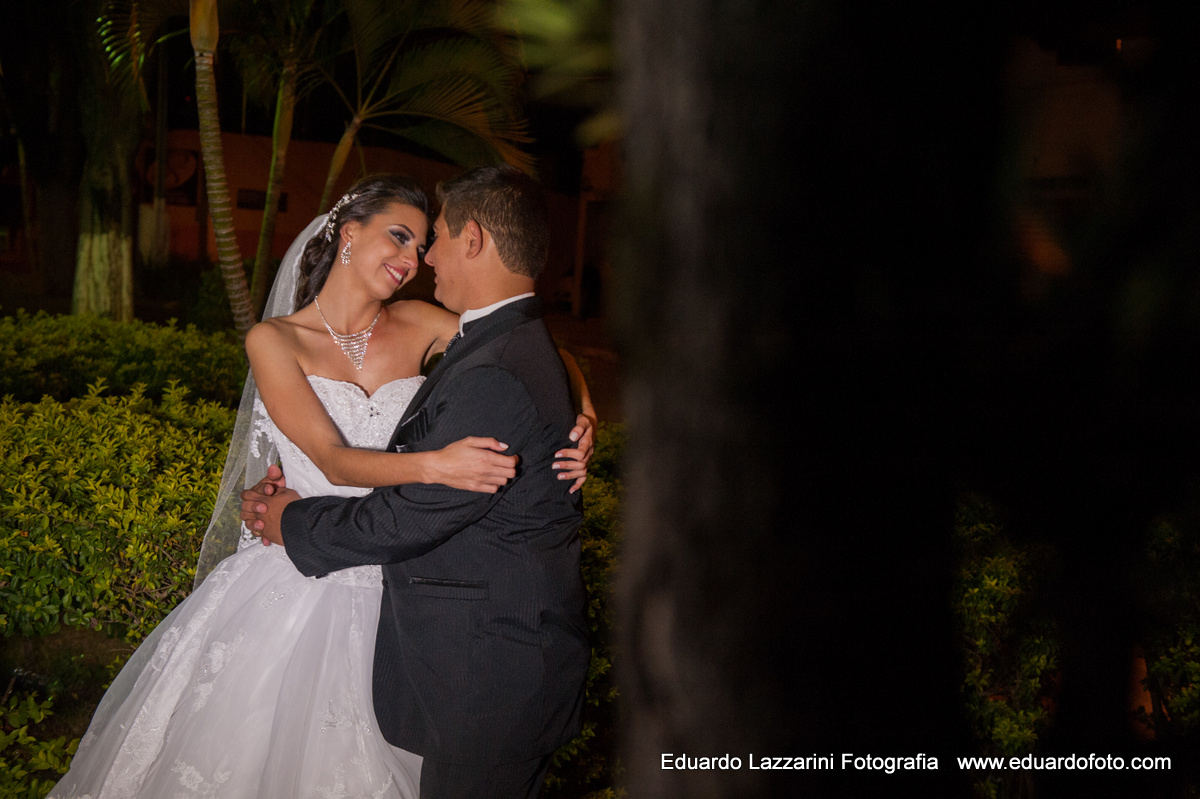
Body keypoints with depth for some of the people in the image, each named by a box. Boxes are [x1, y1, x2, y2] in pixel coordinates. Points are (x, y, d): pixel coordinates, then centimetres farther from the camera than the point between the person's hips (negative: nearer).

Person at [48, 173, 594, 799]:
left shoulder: (418, 326, 3)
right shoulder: (275, 340, -6)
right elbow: (334, 462, -19)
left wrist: (579, 425, -17)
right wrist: (436, 466, -37)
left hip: (391, 594, 3)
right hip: (299, 581, -2)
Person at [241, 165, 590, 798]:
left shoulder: (497, 378, -25)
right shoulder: (501, 346, 11)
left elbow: (407, 519, -20)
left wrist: (295, 524, -3)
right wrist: (296, 490, 4)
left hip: (491, 672, -10)